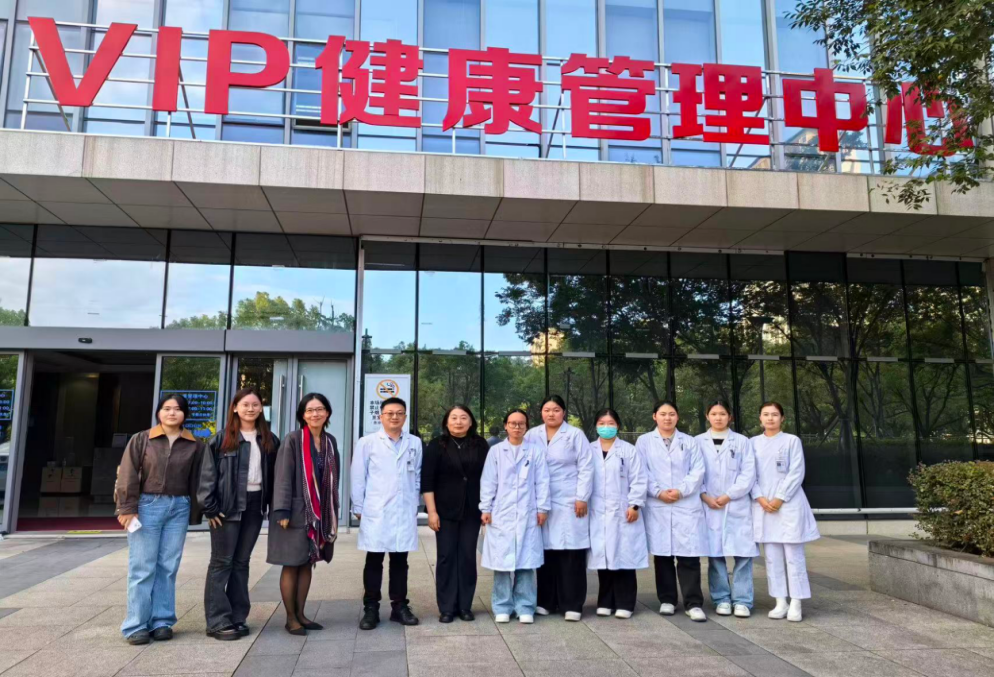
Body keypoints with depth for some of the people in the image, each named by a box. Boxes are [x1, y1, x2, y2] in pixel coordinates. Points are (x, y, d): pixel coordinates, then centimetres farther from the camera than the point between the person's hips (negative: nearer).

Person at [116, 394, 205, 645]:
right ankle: (136, 625, 7)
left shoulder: (194, 445, 6)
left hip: (178, 508, 2)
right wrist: (127, 508, -9)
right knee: (142, 567, -1)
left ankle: (162, 621, 14)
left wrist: (194, 514, 5)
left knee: (168, 567, 5)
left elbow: (196, 480, 8)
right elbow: (128, 475, -2)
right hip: (147, 505, -2)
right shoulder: (141, 439, 2)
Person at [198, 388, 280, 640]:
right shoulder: (221, 439, -2)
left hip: (255, 505, 4)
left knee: (242, 562, 11)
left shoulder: (269, 440, 9)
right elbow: (208, 474, -5)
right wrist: (210, 507, -11)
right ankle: (217, 621, 6)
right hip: (228, 506, -4)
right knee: (221, 562, 1)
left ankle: (237, 617, 18)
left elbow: (274, 474, 9)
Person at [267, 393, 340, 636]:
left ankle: (300, 614, 21)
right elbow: (283, 477, -12)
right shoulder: (292, 440, -9)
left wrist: (334, 512, 11)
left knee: (307, 564, 11)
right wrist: (282, 511, -17)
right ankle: (290, 618, 13)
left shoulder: (330, 441, 7)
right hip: (296, 511, -5)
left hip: (320, 513, 5)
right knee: (291, 565, 3)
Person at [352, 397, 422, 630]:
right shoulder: (367, 442, -1)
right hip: (376, 513, -2)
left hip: (405, 513, 2)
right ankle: (371, 609, 15)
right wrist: (358, 508, 0)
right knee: (374, 561, 5)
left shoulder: (415, 443, 7)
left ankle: (399, 606, 21)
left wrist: (415, 504, 9)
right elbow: (358, 478, 0)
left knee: (400, 561, 10)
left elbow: (418, 476, 11)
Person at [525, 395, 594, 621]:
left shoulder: (575, 435, 0)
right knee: (546, 553, 6)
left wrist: (582, 498, -8)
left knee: (571, 555, -1)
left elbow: (586, 467, -3)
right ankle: (546, 602, 17)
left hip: (569, 503, -2)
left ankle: (572, 605, 8)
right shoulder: (533, 435, 7)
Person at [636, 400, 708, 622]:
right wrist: (658, 492, -12)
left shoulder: (689, 441, 12)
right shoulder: (644, 441, 9)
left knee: (689, 554, -4)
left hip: (687, 505, 0)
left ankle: (693, 603, 2)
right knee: (662, 554, 5)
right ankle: (667, 600, 17)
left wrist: (681, 490, -11)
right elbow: (641, 472, 0)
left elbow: (698, 471, 2)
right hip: (657, 506, 0)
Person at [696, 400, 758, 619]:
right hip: (709, 506, 1)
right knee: (714, 554, 2)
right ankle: (722, 599, 13)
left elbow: (748, 473, -1)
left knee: (742, 554, -3)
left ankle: (742, 600, 5)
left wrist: (728, 496, -9)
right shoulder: (698, 442, 8)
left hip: (737, 506, 0)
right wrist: (704, 496, -10)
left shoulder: (742, 441, 6)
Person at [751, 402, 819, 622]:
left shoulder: (792, 440, 2)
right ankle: (780, 602, 11)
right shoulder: (754, 442, 9)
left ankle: (795, 603, 4)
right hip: (763, 505, 3)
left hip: (789, 504, -3)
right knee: (772, 556, 5)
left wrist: (779, 499, -11)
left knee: (793, 555, -2)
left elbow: (796, 473, -4)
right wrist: (760, 498, -8)